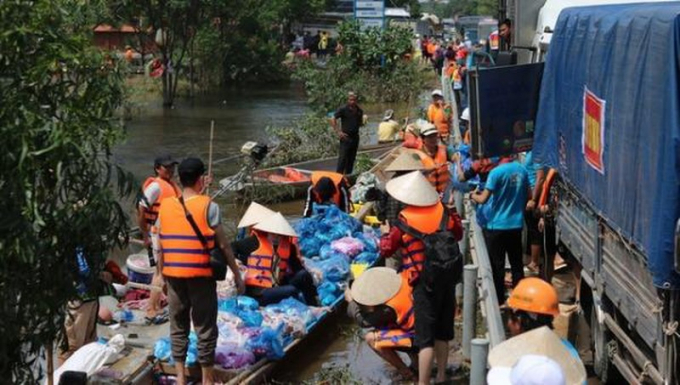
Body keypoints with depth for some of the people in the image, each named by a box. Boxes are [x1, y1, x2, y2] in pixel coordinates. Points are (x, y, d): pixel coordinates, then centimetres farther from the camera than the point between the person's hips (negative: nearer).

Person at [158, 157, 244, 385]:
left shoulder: (165, 207, 3)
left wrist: (163, 275, 18)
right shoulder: (208, 207, -10)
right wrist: (237, 274, 0)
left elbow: (161, 247, 7)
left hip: (174, 276, 4)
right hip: (201, 276, -4)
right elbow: (223, 246, -8)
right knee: (205, 329, 6)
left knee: (178, 327, 14)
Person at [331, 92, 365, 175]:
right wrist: (338, 132, -13)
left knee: (351, 158, 9)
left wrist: (363, 122, -2)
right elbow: (333, 120, -8)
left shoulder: (359, 111, 10)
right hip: (346, 137, -5)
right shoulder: (343, 109, -7)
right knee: (342, 158, -9)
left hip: (355, 137, 6)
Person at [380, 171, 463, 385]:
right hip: (448, 278, 5)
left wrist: (386, 232, 16)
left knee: (426, 337, -5)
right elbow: (458, 234, 17)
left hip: (424, 283, -5)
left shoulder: (403, 222, -12)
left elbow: (386, 251, -2)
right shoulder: (444, 212, 0)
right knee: (443, 331, 18)